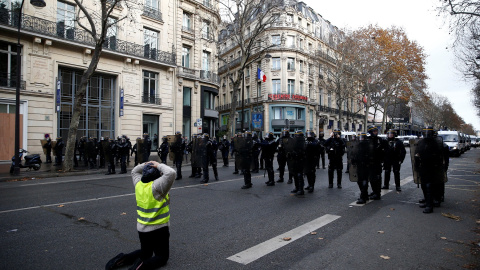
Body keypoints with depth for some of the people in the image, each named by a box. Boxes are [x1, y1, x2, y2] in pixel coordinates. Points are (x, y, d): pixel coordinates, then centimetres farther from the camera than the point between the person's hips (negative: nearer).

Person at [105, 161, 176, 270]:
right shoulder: (157, 186, -21)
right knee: (162, 257, 8)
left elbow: (134, 171, 19)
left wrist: (145, 165, 5)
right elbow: (171, 173, -34)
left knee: (145, 253, 27)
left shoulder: (139, 184, 0)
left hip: (142, 228, 7)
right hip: (159, 228, -7)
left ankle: (122, 259, 7)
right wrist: (159, 166, -18)